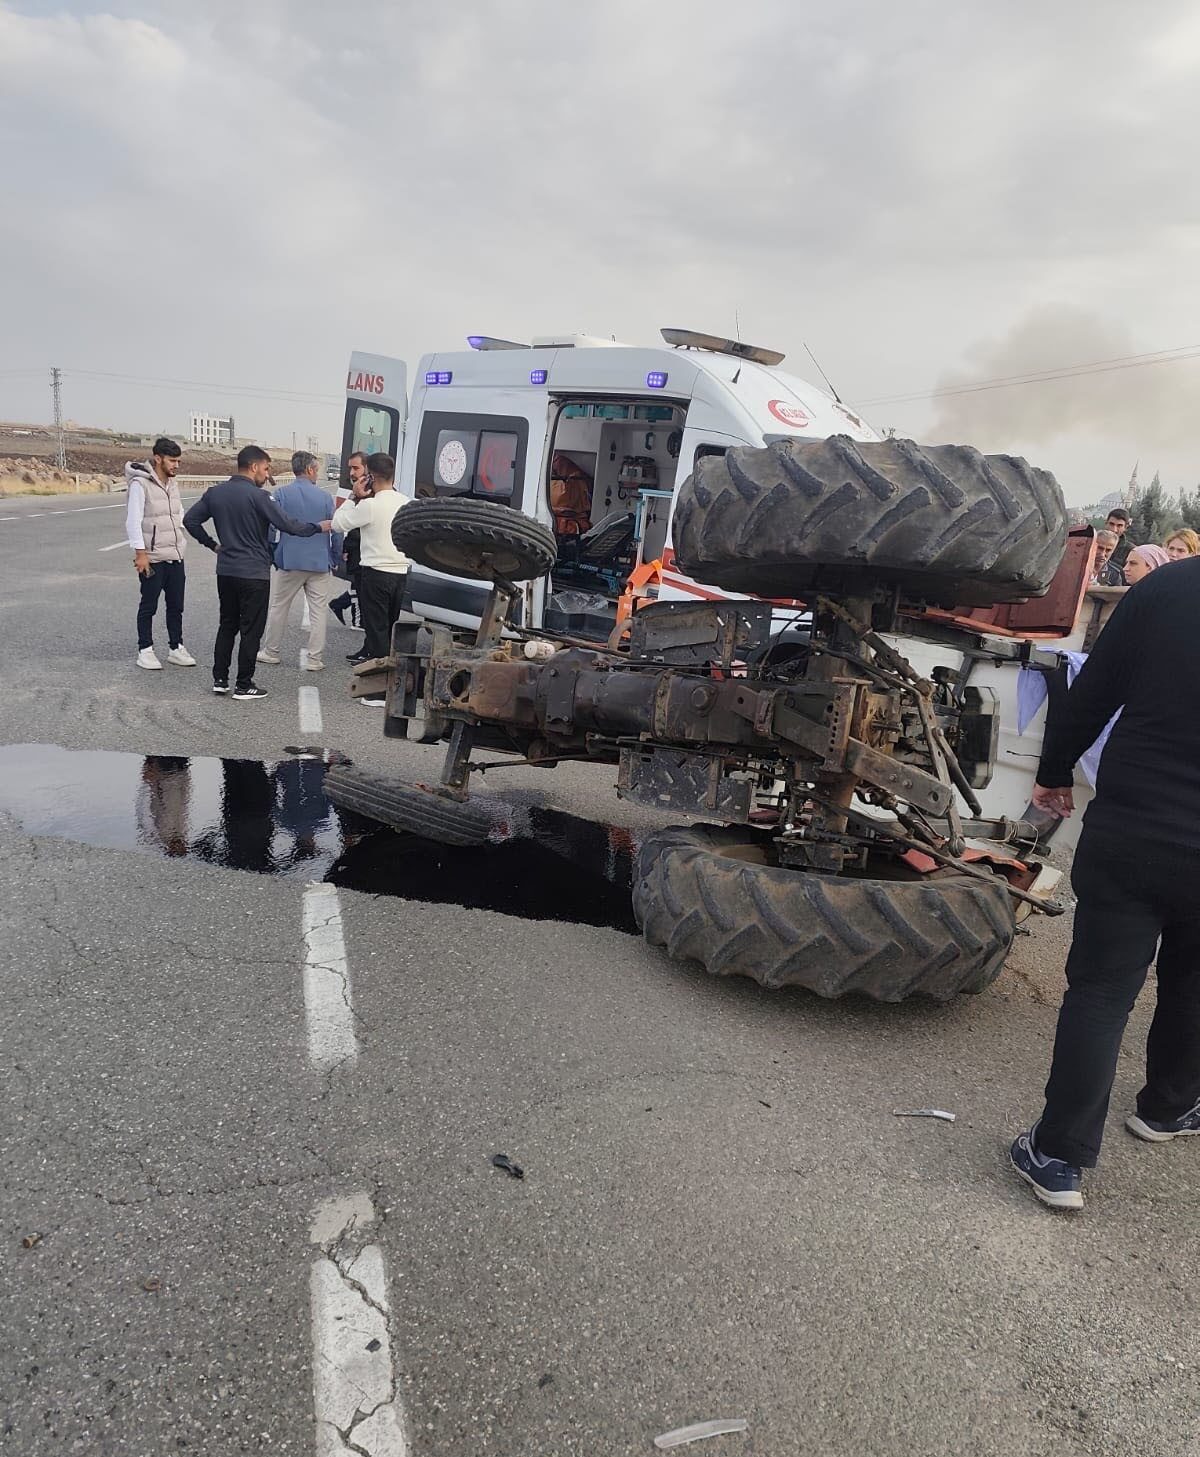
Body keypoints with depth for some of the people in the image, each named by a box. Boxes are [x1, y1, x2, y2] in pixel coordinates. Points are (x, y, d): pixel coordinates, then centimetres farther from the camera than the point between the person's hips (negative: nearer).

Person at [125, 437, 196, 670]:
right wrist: (140, 552, -19)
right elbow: (133, 520, -16)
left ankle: (176, 648, 21)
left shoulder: (171, 483, 10)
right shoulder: (140, 483, -13)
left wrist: (182, 542, 10)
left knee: (176, 605, 11)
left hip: (175, 556, 7)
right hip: (152, 559, -7)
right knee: (149, 606, 3)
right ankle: (145, 651, 13)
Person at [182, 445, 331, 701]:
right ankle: (244, 686, 5)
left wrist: (212, 545, 14)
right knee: (251, 630, 1)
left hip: (225, 571, 7)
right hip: (254, 574, -7)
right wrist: (318, 527, -2)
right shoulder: (257, 496, -15)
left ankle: (219, 679, 19)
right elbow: (287, 525, -15)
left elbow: (190, 519, 8)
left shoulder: (215, 493, 6)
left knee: (227, 625, 17)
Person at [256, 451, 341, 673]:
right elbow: (336, 530, 1)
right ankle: (314, 659, 6)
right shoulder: (325, 497, -1)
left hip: (289, 562, 0)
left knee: (278, 607, 14)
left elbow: (270, 527, -4)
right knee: (317, 610, 6)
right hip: (320, 563, 0)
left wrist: (271, 552, 11)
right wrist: (335, 558, 13)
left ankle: (271, 652, 23)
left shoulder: (280, 494, -3)